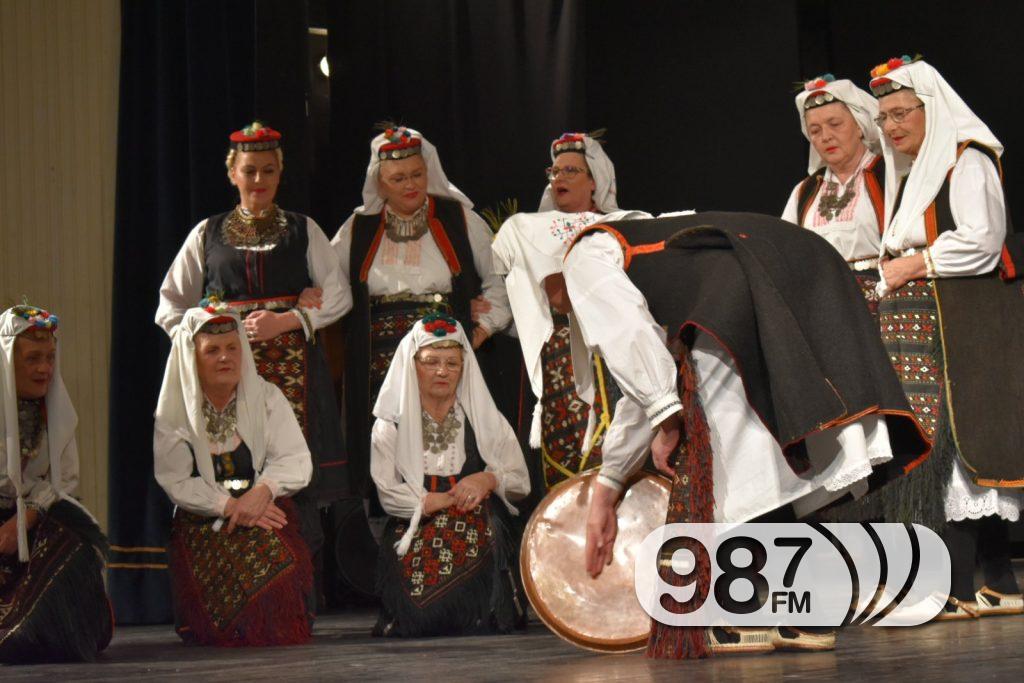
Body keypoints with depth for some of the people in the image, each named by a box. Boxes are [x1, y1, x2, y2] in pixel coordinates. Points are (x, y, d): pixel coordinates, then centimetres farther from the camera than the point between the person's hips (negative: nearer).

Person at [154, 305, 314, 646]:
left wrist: (263, 489, -22)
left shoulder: (266, 397, 9)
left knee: (275, 554, -30)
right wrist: (230, 505, -19)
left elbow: (297, 461, -1)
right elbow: (175, 481, -6)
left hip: (267, 512, 1)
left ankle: (277, 631, -3)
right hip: (202, 523, -1)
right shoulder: (174, 412, 4)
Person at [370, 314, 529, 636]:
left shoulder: (485, 418, 16)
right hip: (413, 539, -1)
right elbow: (389, 494, -4)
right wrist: (455, 497, -7)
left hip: (477, 538, 1)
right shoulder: (391, 426, 9)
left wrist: (489, 480, -9)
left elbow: (521, 482, 13)